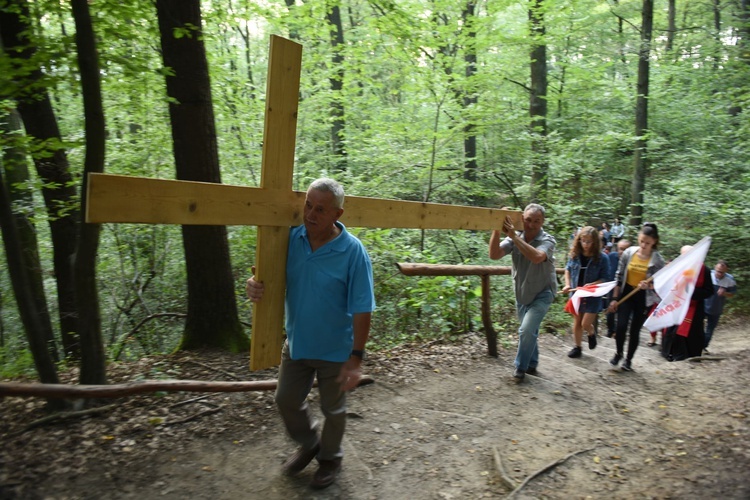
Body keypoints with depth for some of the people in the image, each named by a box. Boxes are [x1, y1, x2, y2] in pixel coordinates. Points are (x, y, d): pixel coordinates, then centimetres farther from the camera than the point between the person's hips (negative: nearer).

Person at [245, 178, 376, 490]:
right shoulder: (291, 238, -11)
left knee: (332, 409, 17)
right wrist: (254, 285, -24)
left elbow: (362, 310, -21)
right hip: (296, 344, 5)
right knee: (286, 400, 20)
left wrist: (356, 357, -22)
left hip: (334, 351, -4)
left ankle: (330, 458, 46)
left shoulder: (353, 252, -23)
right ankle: (309, 445, 49)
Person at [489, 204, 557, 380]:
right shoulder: (514, 238, -10)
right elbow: (494, 255, -22)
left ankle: (521, 367, 4)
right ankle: (531, 364, 38)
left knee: (527, 330, -15)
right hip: (522, 293, 5)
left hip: (542, 294, -4)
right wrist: (497, 229, -34)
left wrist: (514, 236, -42)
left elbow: (536, 257, -41)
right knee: (530, 332, 19)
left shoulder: (547, 240, -20)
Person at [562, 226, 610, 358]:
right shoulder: (574, 254, -3)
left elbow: (604, 279, -11)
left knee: (586, 324, -5)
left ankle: (591, 334, 31)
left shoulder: (602, 257, -14)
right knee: (576, 322, 12)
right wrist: (567, 284, 1)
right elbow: (568, 269, 13)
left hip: (593, 296, -3)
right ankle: (577, 347, 27)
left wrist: (591, 285, -25)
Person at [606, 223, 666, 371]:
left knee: (635, 330, 6)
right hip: (626, 293, 1)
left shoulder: (658, 260, -10)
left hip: (644, 298, -1)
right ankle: (618, 353, 17)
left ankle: (629, 360, 24)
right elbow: (619, 276, 0)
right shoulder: (628, 253, -5)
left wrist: (648, 286, -28)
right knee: (621, 326, -9)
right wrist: (615, 298, 0)